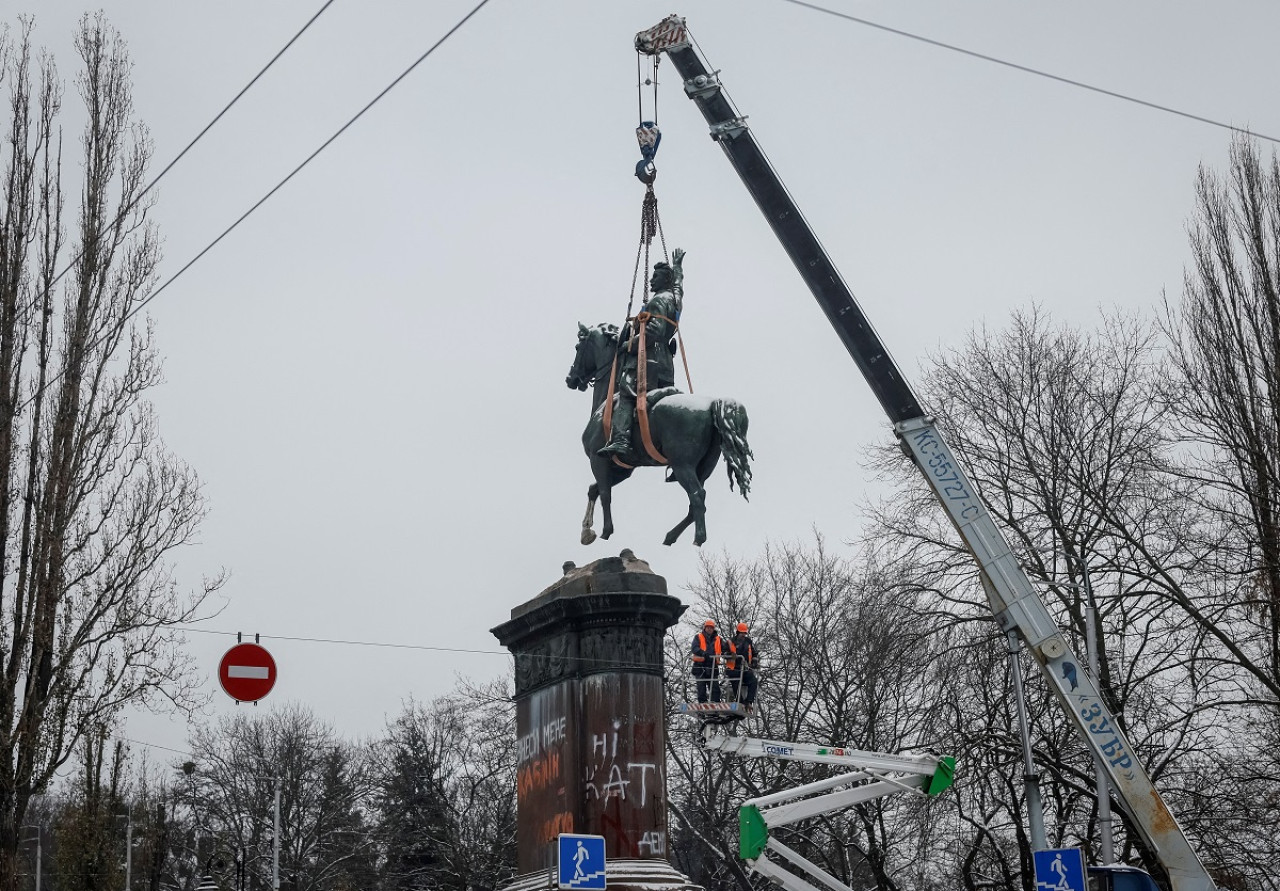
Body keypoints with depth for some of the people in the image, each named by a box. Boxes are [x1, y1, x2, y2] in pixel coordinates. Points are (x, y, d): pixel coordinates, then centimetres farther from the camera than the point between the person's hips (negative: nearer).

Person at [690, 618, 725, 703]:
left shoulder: (718, 638, 14)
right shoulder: (698, 637, 4)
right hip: (700, 666, -2)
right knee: (701, 689, 2)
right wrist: (704, 653, -31)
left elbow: (724, 648, 3)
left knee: (715, 689, -2)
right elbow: (695, 649, -12)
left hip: (713, 667, 2)